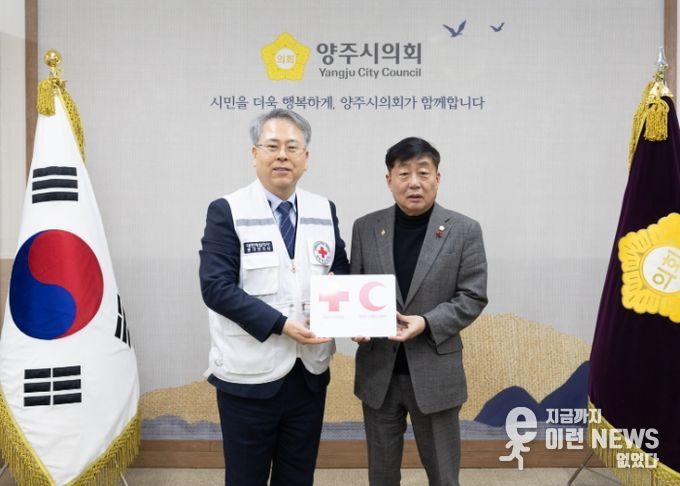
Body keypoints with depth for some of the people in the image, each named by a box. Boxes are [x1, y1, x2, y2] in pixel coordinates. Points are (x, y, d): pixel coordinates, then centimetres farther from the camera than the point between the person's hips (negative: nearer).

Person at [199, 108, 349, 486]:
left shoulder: (324, 211, 6)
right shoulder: (227, 211, -7)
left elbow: (341, 273, 11)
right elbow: (216, 287, -15)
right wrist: (281, 324, -22)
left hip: (309, 373, 4)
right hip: (249, 375, -4)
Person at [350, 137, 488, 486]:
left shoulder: (464, 231, -4)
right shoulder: (365, 228, 2)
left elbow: (472, 298, -6)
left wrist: (427, 324, -21)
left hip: (435, 373, -1)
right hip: (378, 371, 2)